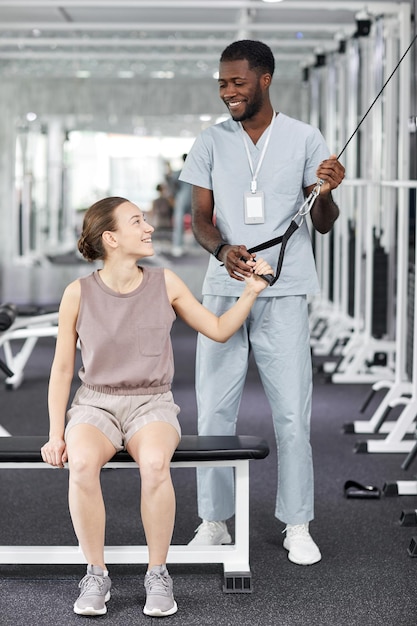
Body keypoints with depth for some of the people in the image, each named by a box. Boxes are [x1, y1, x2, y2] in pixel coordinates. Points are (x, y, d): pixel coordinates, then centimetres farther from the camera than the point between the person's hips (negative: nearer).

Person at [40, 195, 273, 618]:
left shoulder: (165, 284, 3)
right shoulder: (79, 293, -2)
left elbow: (218, 330, 13)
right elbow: (62, 369, 3)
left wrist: (251, 291, 1)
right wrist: (56, 434, -4)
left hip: (151, 404, 1)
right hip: (95, 404, 0)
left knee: (154, 463, -35)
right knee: (81, 464, -35)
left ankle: (158, 575, -17)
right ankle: (96, 576, -17)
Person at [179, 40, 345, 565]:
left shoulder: (304, 139, 2)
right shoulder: (210, 142, 7)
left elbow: (323, 225, 4)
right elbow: (201, 217, 5)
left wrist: (325, 193, -19)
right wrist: (222, 250, -17)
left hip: (284, 295, -2)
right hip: (223, 291, 2)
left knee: (292, 414, -1)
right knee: (214, 411, 4)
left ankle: (298, 526, 11)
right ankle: (214, 521, 16)